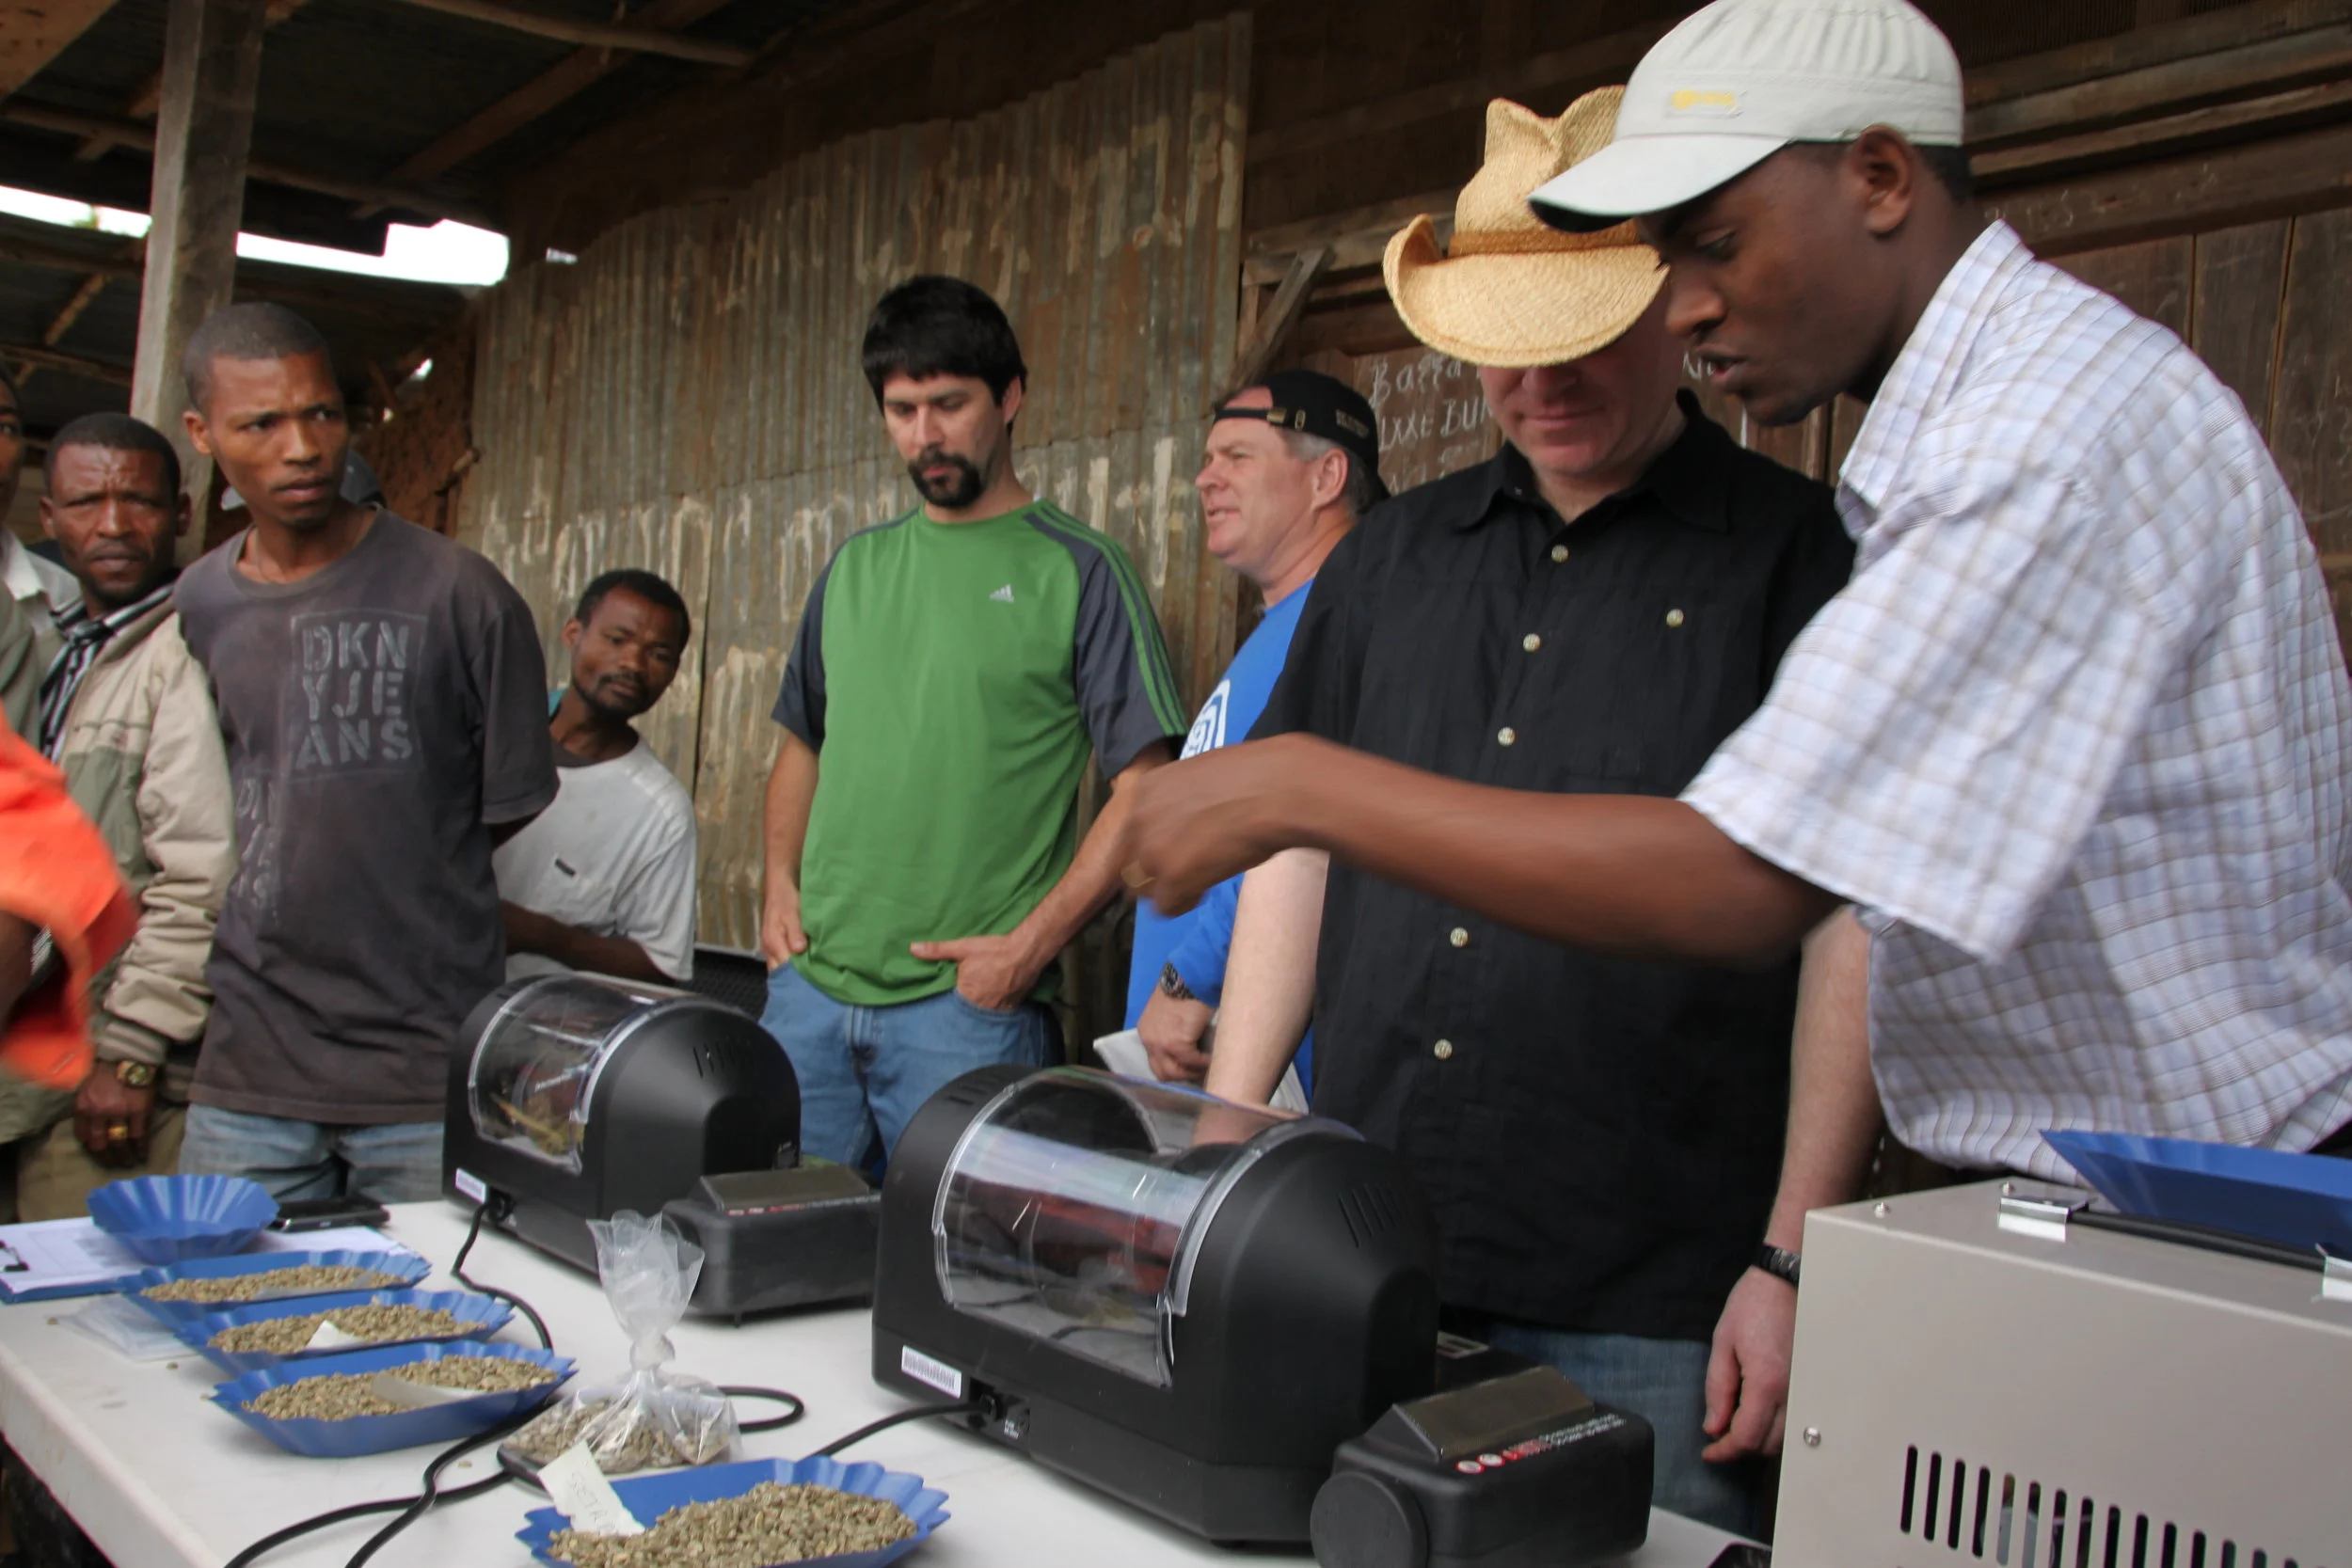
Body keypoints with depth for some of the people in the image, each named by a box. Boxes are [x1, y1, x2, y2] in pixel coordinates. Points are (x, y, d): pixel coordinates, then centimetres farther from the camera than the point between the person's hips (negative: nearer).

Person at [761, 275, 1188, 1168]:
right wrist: (780, 884, 8)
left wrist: (1031, 943, -14)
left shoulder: (1078, 571, -3)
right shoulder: (855, 565, 14)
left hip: (968, 1001, -5)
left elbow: (1144, 787, -7)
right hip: (809, 985, 5)